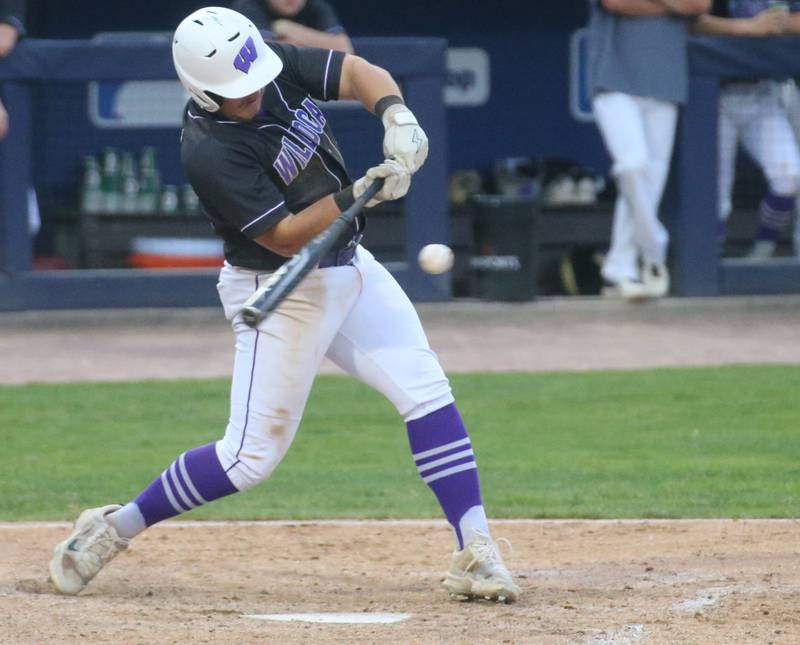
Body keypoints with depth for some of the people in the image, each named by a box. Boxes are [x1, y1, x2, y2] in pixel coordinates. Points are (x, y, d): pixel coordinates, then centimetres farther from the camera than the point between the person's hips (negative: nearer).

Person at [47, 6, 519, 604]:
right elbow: (286, 236, -26)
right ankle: (113, 528, 12)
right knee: (253, 455, -4)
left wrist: (396, 115, -30)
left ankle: (476, 554, -4)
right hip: (281, 295, -7)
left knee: (428, 391, -5)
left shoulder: (278, 65, -7)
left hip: (349, 268, 7)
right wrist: (358, 194, -36)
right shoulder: (210, 151, -27)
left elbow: (359, 73, -10)